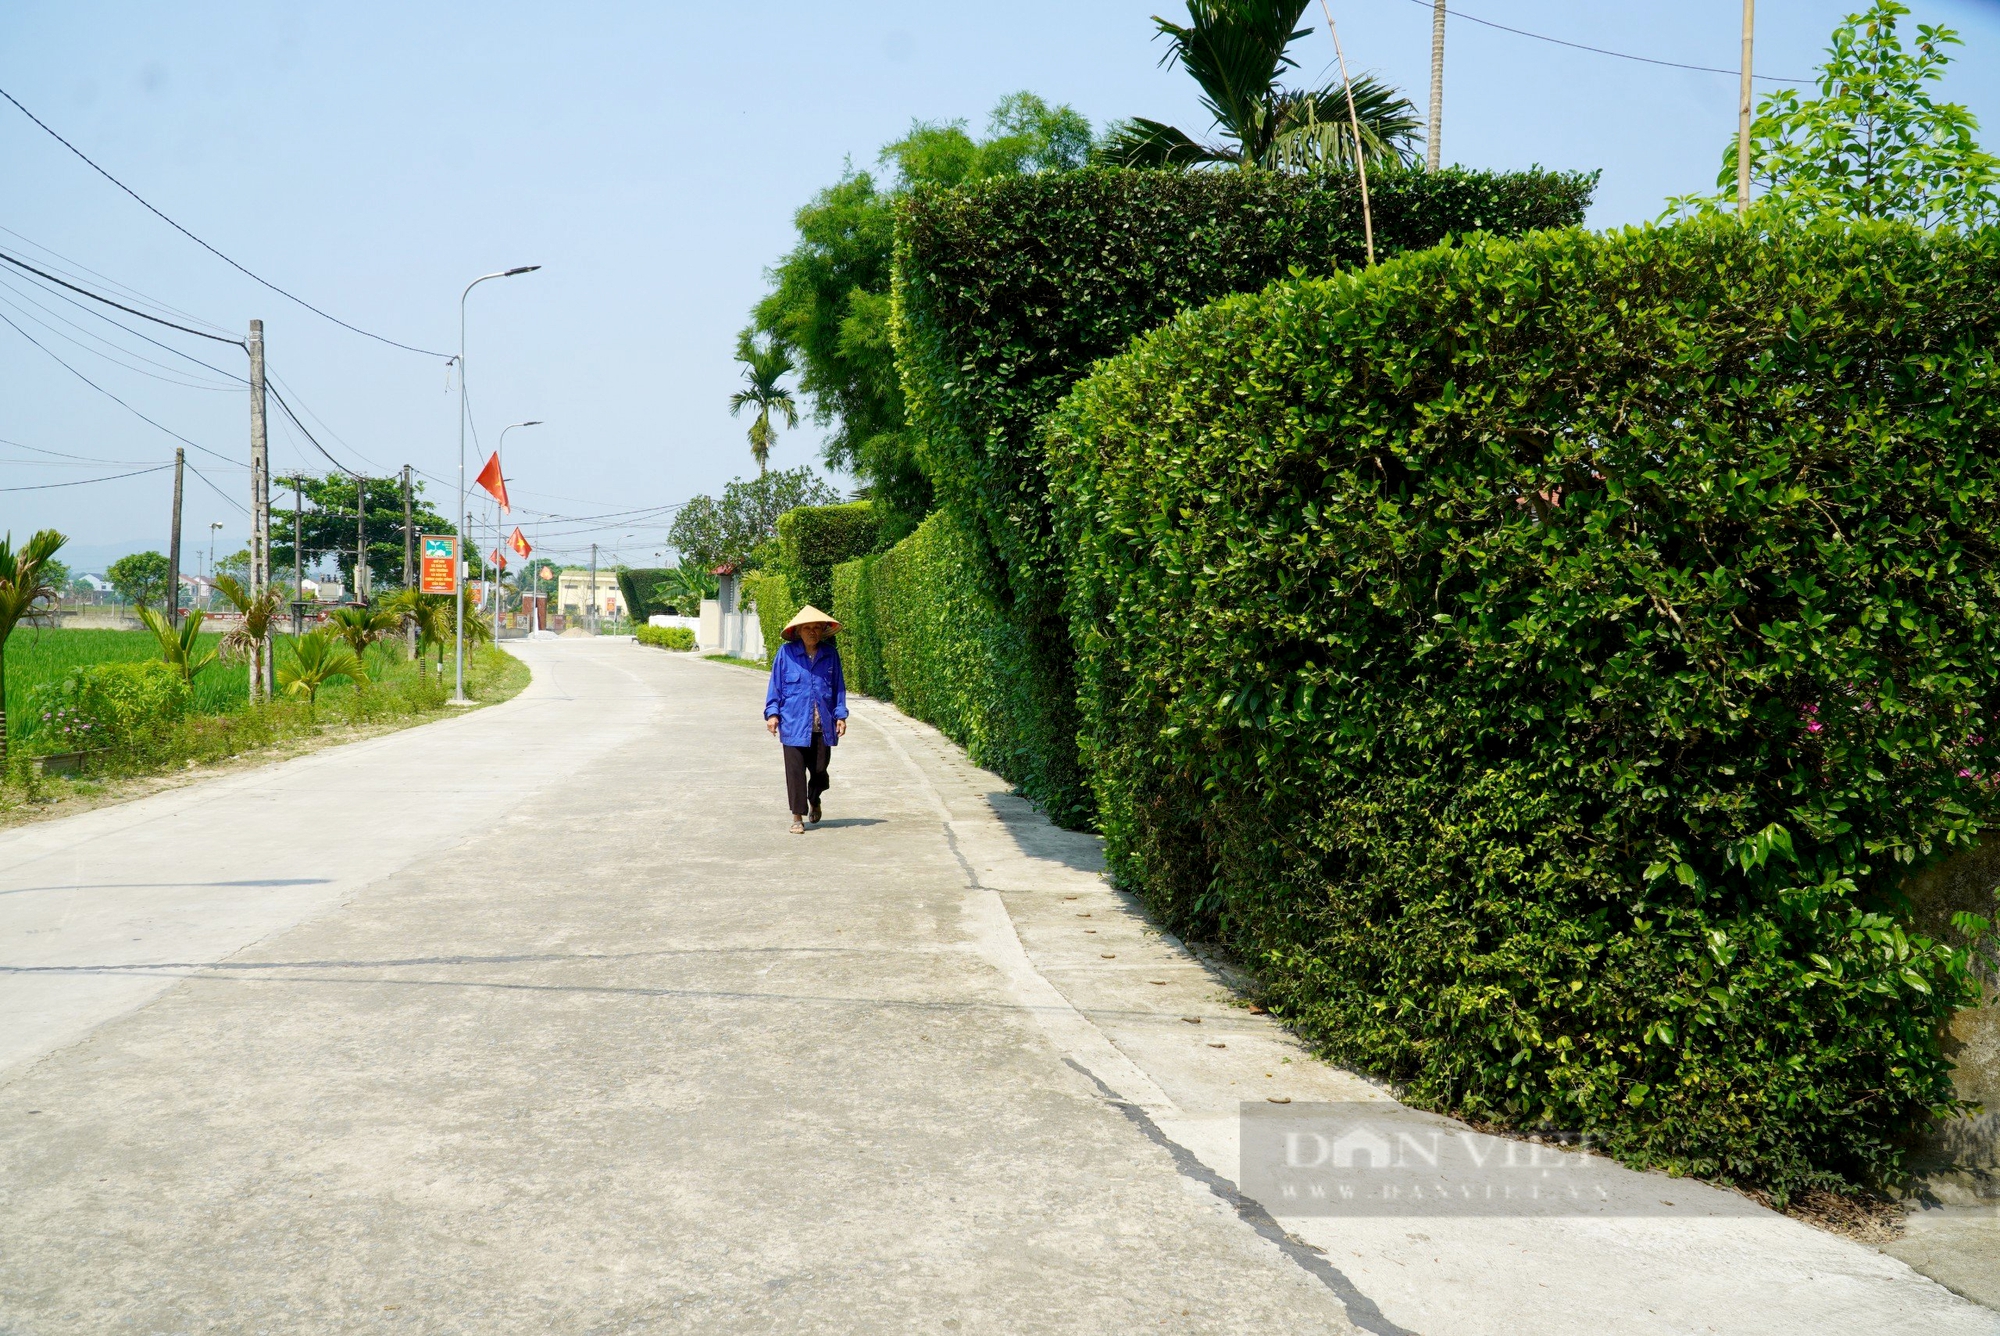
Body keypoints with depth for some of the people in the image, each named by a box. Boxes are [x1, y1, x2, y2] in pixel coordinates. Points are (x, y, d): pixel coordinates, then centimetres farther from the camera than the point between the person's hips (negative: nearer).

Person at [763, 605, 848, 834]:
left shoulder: (830, 654, 6)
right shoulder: (786, 653, 0)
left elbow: (838, 686, 12)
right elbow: (775, 685, 4)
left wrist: (840, 715, 6)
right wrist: (772, 712, -3)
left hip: (823, 726, 2)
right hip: (794, 724, -2)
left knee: (819, 770, 8)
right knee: (795, 770, -2)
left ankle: (814, 800, 39)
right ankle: (798, 817, 8)